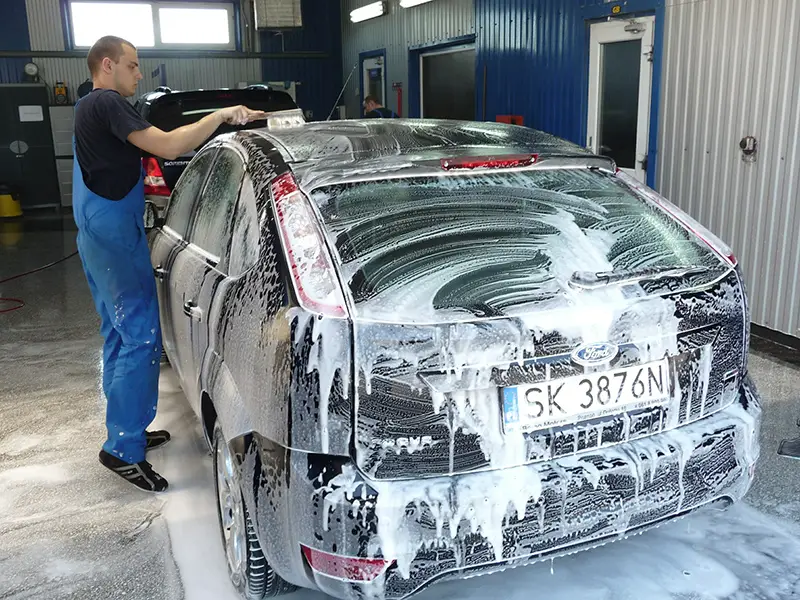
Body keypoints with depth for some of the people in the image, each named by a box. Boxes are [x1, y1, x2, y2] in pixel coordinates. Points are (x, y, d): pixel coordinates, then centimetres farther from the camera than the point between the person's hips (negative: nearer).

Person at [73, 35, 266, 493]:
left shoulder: (90, 106, 20)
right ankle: (123, 449, -7)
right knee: (142, 339, -10)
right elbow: (168, 146, -26)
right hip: (115, 236, -11)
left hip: (99, 235, 11)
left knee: (120, 334, 15)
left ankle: (127, 430, 25)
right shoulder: (108, 104, -14)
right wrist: (221, 115, -20)